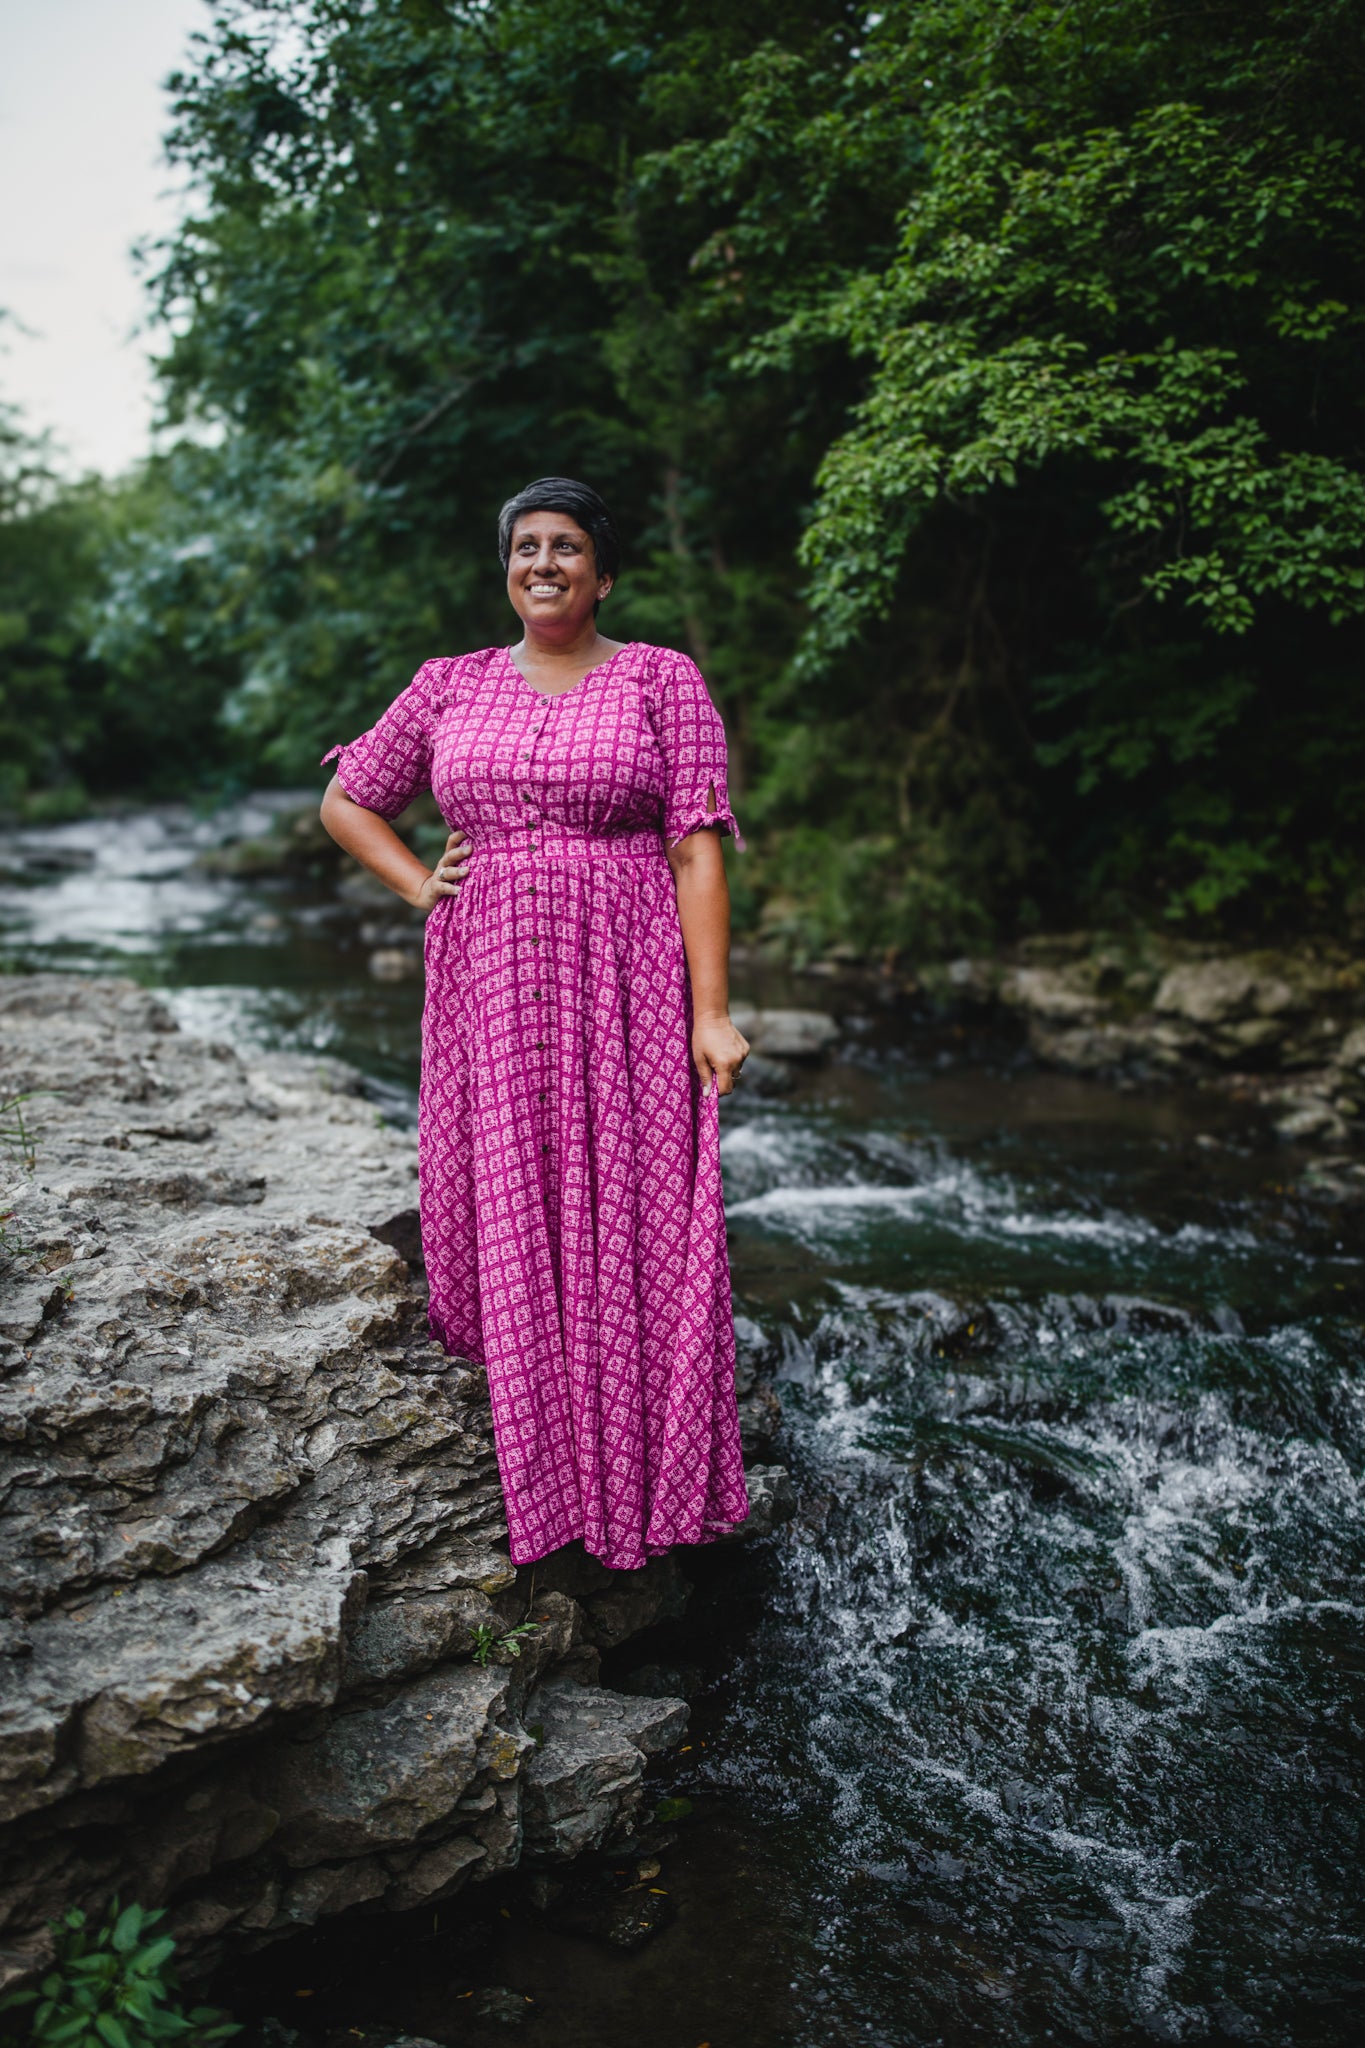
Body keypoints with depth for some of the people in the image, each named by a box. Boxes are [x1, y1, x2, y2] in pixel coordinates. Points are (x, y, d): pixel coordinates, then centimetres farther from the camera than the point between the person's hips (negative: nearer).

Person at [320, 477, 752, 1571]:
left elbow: (697, 853, -5)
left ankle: (649, 1473, 17)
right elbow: (347, 801, 22)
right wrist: (422, 887, 5)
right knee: (512, 1223, 6)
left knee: (633, 1219, 0)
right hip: (491, 987, 3)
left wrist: (711, 1013, -12)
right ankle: (546, 1473, 24)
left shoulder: (664, 680, 2)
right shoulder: (450, 687, 11)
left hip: (626, 988, -3)